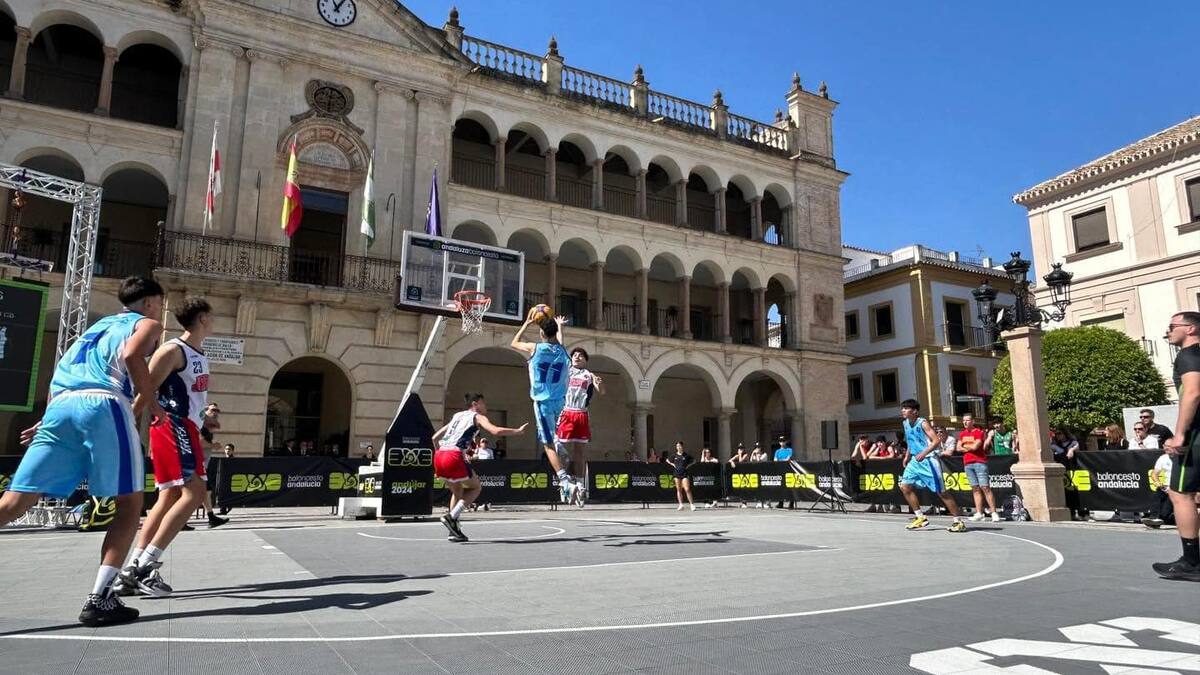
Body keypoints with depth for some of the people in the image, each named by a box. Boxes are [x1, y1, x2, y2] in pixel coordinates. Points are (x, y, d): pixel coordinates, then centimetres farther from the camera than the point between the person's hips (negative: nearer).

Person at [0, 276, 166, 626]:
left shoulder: (99, 325, 35)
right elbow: (131, 355, -7)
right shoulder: (148, 323, 15)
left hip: (60, 406, 6)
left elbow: (63, 374, 28)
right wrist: (152, 402, 0)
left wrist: (50, 420, 33)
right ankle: (98, 600, -2)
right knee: (130, 503, 4)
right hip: (103, 405, -6)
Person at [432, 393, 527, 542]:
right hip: (454, 456, -7)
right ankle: (451, 517, -4)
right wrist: (517, 431, 3)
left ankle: (454, 531, 18)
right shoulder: (477, 417, 10)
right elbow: (496, 431, -8)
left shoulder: (457, 415, 30)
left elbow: (435, 437, 30)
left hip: (438, 456, 7)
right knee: (475, 488, 13)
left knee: (457, 491, 26)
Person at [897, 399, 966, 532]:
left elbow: (936, 441, -22)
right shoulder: (906, 424, 7)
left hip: (928, 460, -8)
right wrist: (907, 458, 23)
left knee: (941, 491, -5)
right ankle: (921, 518, 9)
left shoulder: (923, 423, -15)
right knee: (905, 486, 0)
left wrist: (923, 453, -34)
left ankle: (958, 521, 6)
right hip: (915, 460, 8)